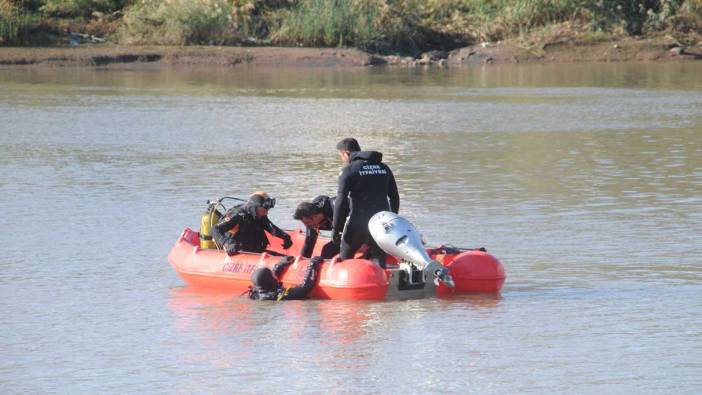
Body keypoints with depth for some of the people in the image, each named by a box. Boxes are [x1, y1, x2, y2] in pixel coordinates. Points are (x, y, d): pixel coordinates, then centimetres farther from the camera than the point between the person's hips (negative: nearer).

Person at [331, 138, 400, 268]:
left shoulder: (349, 170, -6)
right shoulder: (384, 168, 11)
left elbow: (341, 201, -10)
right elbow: (394, 197, 14)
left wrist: (335, 228, -6)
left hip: (358, 223, -5)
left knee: (344, 260, 12)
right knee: (379, 261, 6)